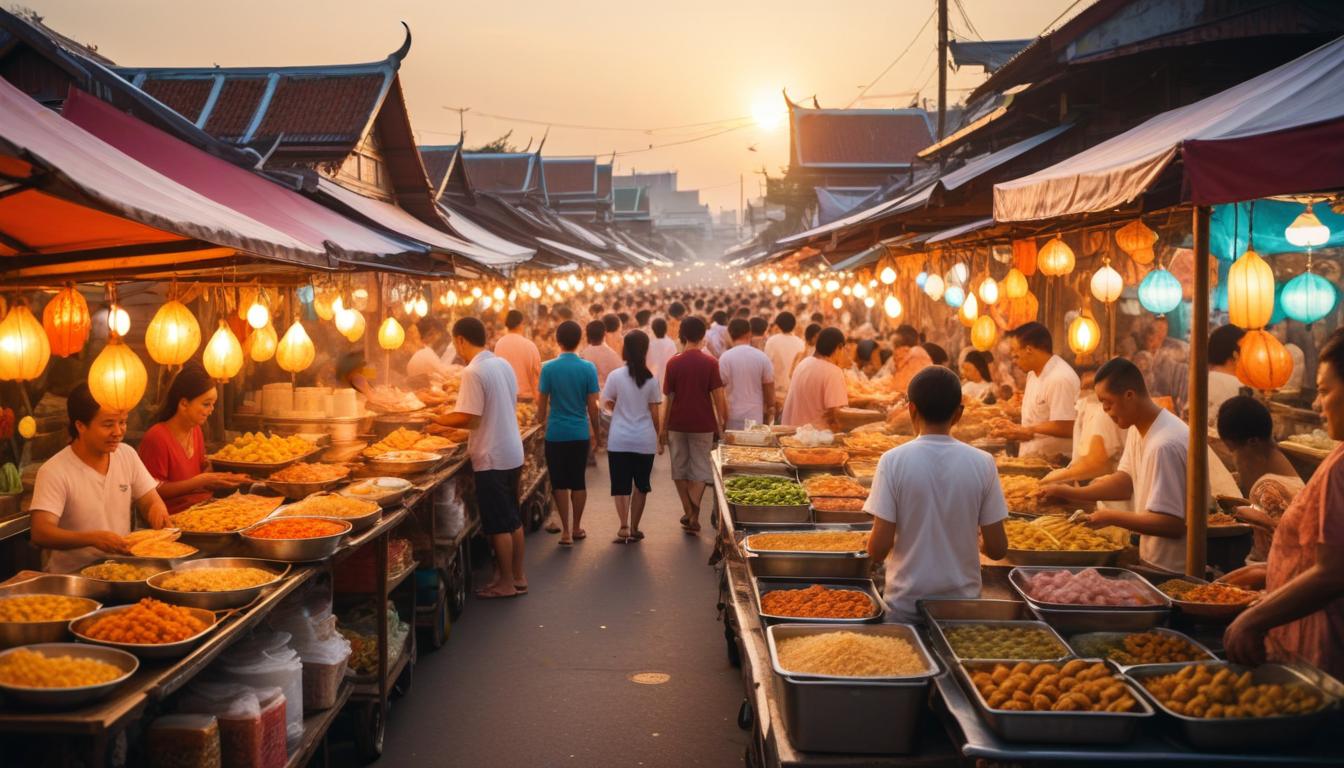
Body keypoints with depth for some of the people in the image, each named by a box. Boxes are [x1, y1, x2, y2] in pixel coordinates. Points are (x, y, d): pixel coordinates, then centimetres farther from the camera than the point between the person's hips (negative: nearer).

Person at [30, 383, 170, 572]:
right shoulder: (54, 472, -13)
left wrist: (157, 507, -14)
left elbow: (150, 501, 11)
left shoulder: (127, 455, 5)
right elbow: (40, 534, -20)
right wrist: (92, 538, -36)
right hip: (71, 576, -6)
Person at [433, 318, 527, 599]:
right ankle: (518, 576, 24)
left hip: (492, 459, -8)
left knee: (498, 524, 1)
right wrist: (455, 415, 16)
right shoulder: (503, 364, 8)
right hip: (513, 454, 8)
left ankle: (506, 584, 10)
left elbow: (468, 418, -20)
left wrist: (439, 419, -4)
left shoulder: (473, 372, -18)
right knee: (513, 518, 16)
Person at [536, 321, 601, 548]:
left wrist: (541, 420, 18)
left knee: (560, 483, 6)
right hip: (580, 433, 1)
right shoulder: (588, 368, -6)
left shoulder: (548, 368, -8)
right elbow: (592, 406, -4)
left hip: (556, 434, -1)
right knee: (579, 482, 13)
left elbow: (542, 404, -3)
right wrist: (595, 433, 9)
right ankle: (577, 528, 22)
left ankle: (566, 531, 4)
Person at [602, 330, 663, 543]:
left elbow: (608, 404, 2)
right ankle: (634, 529, 20)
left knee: (621, 484, 4)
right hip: (645, 440, 1)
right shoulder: (651, 379, -3)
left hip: (620, 439, -1)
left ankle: (624, 528, -9)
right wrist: (657, 438, 10)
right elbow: (654, 413, -1)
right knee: (641, 484, 14)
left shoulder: (616, 376, -6)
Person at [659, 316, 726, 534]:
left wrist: (663, 428, 6)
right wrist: (721, 423, 3)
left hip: (677, 424, 1)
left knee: (680, 469, 14)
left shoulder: (673, 363, -2)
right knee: (700, 469, 5)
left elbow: (668, 398, 0)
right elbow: (718, 396, -7)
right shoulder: (710, 362, -5)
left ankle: (688, 512, 17)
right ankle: (694, 515, -5)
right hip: (703, 424, -1)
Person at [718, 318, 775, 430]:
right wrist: (770, 408, 18)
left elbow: (720, 387, -4)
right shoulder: (762, 357, 0)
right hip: (756, 416, 2)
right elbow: (769, 386, 5)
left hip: (733, 416, -2)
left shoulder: (725, 358, -7)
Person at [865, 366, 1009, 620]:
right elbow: (997, 548, -4)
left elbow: (879, 548, -14)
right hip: (963, 600, 2)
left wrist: (873, 545, 8)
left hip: (906, 603, -1)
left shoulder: (894, 461, -12)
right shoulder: (982, 463, -7)